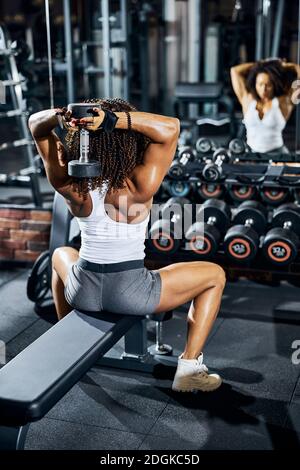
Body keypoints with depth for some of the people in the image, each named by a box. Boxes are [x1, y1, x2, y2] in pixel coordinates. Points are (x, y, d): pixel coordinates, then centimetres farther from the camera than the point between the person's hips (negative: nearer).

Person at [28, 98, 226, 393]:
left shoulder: (71, 186, -12)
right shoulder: (139, 186, -22)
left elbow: (36, 124, -4)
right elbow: (171, 127, -20)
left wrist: (62, 115, -26)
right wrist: (114, 119, -32)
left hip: (83, 292, 4)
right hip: (129, 294, -3)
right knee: (215, 275, 15)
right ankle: (189, 367, 7)